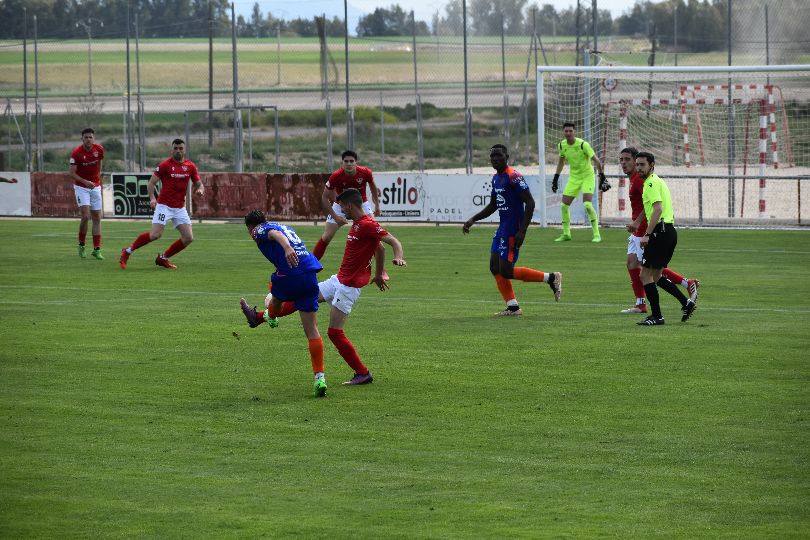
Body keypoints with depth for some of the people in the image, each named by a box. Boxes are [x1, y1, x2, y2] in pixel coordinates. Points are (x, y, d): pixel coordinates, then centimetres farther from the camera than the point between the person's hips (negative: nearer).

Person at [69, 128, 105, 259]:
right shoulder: (76, 152, -15)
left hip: (95, 186, 4)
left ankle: (97, 250, 6)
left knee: (97, 218, 2)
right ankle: (81, 246, 2)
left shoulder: (99, 149, -3)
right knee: (86, 216, -17)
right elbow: (72, 173, -14)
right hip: (81, 187, -4)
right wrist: (85, 182, -28)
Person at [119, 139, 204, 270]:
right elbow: (151, 183, -4)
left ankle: (163, 258, 13)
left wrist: (200, 190, -11)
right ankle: (127, 251, -2)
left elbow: (199, 184, 13)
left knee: (188, 238, -3)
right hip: (164, 206, -5)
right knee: (155, 234, -19)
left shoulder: (190, 166, 6)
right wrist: (152, 198, -20)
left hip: (180, 208, 5)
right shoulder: (165, 165, -7)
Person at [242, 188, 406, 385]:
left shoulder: (368, 225, -18)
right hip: (339, 279, 10)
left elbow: (393, 241, -24)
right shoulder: (357, 224, 11)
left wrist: (398, 257, -43)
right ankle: (259, 317, 30)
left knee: (335, 332, -9)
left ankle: (363, 374, -1)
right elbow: (378, 248, 22)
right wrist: (379, 274, 30)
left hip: (349, 286, -10)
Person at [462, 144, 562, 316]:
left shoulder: (513, 176, -16)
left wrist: (522, 231, -22)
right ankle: (513, 307, 9)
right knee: (495, 267, 5)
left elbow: (530, 203, -19)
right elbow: (493, 205, 26)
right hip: (502, 229, 10)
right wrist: (472, 220, 18)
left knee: (506, 271, -10)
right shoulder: (496, 178, 13)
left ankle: (551, 278, 1)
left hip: (513, 230, -10)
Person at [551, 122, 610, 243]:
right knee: (564, 205, 1)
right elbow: (561, 161, 17)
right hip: (573, 177, 6)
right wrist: (556, 178, 17)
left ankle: (596, 234, -12)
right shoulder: (562, 145, -2)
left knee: (587, 204, -21)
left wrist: (602, 177, -16)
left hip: (587, 176, -6)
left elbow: (596, 161, -14)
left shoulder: (582, 144, -19)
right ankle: (566, 234, 17)